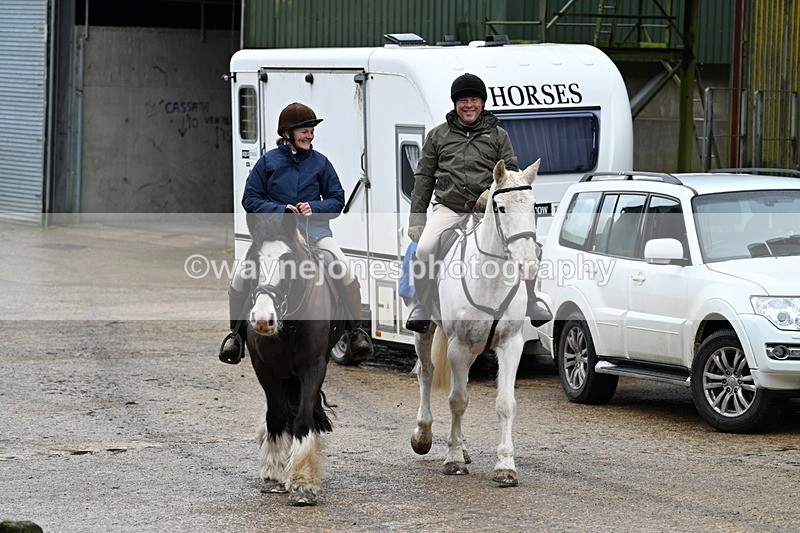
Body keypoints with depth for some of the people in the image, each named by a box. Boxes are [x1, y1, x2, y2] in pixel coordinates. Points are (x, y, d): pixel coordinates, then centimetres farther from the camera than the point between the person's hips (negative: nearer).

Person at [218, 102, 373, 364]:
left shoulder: (320, 162, 7)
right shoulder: (268, 161, 4)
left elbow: (337, 200, 10)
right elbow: (250, 199, 4)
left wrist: (314, 208, -10)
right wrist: (280, 210, -11)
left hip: (314, 228, 0)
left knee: (346, 271, -22)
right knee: (240, 276, -18)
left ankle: (356, 330, -4)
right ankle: (237, 331, 4)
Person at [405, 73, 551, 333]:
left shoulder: (498, 135, 14)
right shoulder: (438, 135, 14)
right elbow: (424, 177, 14)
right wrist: (417, 214, 6)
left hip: (488, 211, 0)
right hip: (448, 209, 0)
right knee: (424, 249, -27)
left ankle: (531, 307, 5)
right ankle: (423, 309, -11)